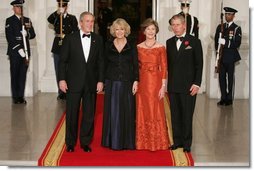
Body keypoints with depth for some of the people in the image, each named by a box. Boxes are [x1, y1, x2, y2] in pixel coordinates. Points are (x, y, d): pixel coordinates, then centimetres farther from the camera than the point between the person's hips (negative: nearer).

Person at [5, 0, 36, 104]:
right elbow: (9, 37, -8)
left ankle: (21, 96, 9)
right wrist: (19, 49, -15)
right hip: (14, 52, -4)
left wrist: (27, 34, -12)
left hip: (25, 51, 4)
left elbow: (33, 34, 11)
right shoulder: (9, 21, 0)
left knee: (23, 75, 4)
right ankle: (15, 97, 4)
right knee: (14, 75, -1)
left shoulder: (27, 20, 14)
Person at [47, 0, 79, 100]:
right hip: (57, 48, 2)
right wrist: (57, 12, -31)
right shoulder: (55, 18, 7)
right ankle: (61, 93, 13)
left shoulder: (72, 18, 5)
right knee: (58, 72, 5)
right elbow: (49, 20, -16)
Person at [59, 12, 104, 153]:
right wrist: (62, 79, -7)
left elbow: (100, 61, 6)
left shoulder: (98, 40, 5)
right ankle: (70, 143, 19)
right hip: (73, 82, -2)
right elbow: (63, 60, -1)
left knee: (89, 115, 7)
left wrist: (100, 80, 0)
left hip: (91, 83, 2)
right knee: (72, 114, 6)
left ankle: (85, 142, 21)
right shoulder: (70, 38, -2)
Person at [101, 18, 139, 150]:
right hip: (112, 83, 1)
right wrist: (103, 81, 2)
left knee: (127, 111, 3)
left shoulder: (131, 45, 1)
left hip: (127, 83, -1)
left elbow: (135, 65, 1)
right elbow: (105, 64, 7)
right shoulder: (108, 45, 5)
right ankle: (112, 141, 13)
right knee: (112, 111, 4)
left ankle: (126, 141, 13)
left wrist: (136, 81, -7)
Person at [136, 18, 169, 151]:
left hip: (155, 82, -2)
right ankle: (142, 142, 17)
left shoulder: (160, 48, -1)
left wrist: (163, 86, -9)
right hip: (141, 82, 2)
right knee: (142, 111, 7)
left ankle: (157, 142, 12)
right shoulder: (138, 47, 6)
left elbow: (164, 68, -3)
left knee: (155, 111, 0)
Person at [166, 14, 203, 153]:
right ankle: (177, 141, 19)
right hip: (173, 86, 4)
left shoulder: (194, 41, -3)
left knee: (187, 115, 2)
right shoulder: (170, 42, 10)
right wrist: (168, 82, 5)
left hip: (188, 85, -4)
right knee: (175, 115, 9)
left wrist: (197, 84, -11)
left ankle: (187, 143, 13)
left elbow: (199, 64, -4)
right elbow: (168, 63, 11)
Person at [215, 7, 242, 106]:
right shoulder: (220, 27, 12)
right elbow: (216, 40, 14)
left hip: (231, 57, -4)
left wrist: (225, 42, -20)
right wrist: (218, 49, -2)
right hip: (221, 56, 4)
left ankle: (229, 99, 8)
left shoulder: (237, 28, -2)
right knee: (221, 77, 4)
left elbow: (237, 43, -9)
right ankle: (223, 98, 12)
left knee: (230, 77, 0)